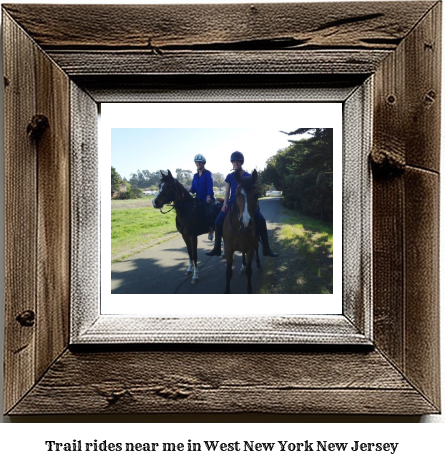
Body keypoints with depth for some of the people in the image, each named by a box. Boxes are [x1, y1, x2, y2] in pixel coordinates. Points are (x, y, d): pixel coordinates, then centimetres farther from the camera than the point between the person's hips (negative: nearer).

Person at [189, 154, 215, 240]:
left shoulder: (208, 174, -1)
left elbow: (210, 185, -12)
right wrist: (190, 190, -12)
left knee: (208, 212, -26)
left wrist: (208, 196, -26)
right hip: (199, 199, 6)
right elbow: (193, 188, 12)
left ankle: (211, 230, -14)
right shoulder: (195, 176, 15)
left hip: (208, 199, -6)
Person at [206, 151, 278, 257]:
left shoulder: (248, 176, 3)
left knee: (261, 220, -20)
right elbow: (227, 192, 9)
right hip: (233, 203, 1)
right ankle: (217, 249, -4)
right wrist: (225, 203, -7)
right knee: (218, 221, -17)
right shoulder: (230, 176, 6)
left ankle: (266, 249, -11)